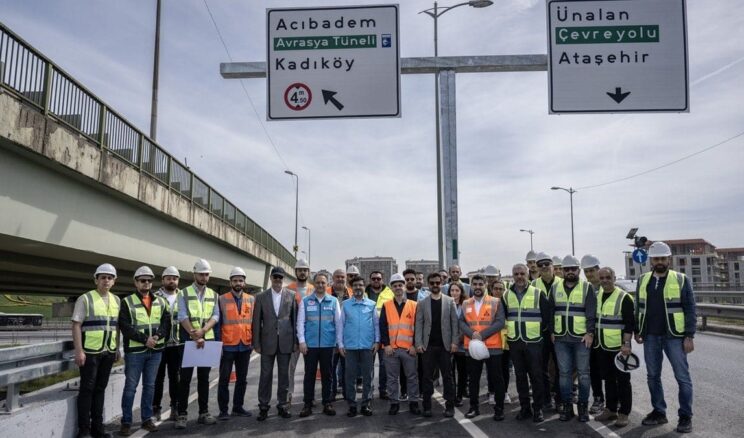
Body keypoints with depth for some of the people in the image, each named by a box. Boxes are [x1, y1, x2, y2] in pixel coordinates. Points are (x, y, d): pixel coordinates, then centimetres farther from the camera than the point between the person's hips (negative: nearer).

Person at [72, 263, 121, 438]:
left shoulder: (116, 300, 10)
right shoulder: (85, 298, -6)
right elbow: (76, 325, -10)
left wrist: (117, 348, 12)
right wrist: (79, 351, -16)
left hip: (108, 352, 5)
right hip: (90, 351, -5)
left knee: (100, 388, 11)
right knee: (87, 389, 0)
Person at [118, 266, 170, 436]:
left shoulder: (160, 302, 10)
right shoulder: (127, 302, -2)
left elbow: (167, 322, 5)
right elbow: (125, 327, -11)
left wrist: (157, 336, -14)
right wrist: (144, 339, -17)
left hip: (155, 350, 4)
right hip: (135, 351, -4)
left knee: (150, 386, 11)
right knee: (130, 386, 2)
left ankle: (147, 419, 20)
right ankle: (126, 421, 11)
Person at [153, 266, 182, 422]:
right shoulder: (155, 297, -1)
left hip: (178, 344, 2)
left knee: (175, 376, 9)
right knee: (158, 377, 6)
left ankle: (175, 408, 18)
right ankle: (155, 408, 15)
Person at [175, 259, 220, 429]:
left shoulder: (213, 295, 10)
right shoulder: (184, 293, -1)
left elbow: (215, 316, 1)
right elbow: (183, 317, -10)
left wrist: (202, 331, -16)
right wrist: (196, 337, -18)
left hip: (208, 340, 3)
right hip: (188, 341, -3)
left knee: (204, 378, 8)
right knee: (185, 378, -1)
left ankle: (204, 413, 14)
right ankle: (182, 414, 6)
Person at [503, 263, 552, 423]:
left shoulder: (537, 294, -5)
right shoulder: (507, 295, 6)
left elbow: (547, 315, -2)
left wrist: (541, 330, -1)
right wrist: (508, 332, 11)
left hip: (533, 341, -3)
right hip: (514, 342, 3)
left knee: (536, 376, 0)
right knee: (520, 376, 9)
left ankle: (538, 409, 11)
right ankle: (525, 408, 20)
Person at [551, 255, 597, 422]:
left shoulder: (587, 287, -2)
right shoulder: (555, 287, 8)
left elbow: (591, 313, -6)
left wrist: (590, 333, -13)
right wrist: (551, 331, 6)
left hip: (581, 338, -3)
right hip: (561, 338, 3)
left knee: (583, 372, 4)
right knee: (564, 373, 7)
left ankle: (583, 406, 16)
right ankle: (566, 405, 16)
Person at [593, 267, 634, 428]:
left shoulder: (624, 297, -11)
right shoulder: (597, 296, 9)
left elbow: (629, 323, -15)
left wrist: (626, 344, -21)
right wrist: (593, 338, 15)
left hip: (618, 347, -6)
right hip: (601, 347, 7)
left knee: (622, 380, 2)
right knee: (608, 379, 14)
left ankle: (624, 413, 11)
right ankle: (611, 410, 25)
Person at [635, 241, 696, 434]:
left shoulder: (681, 280, -4)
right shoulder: (643, 280, 8)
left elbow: (690, 309, -5)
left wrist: (689, 336, -11)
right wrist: (637, 331, 10)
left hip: (674, 336, -4)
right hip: (650, 337, 4)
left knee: (683, 377, 1)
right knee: (653, 376, 11)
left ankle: (685, 417, 12)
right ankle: (659, 412, 23)